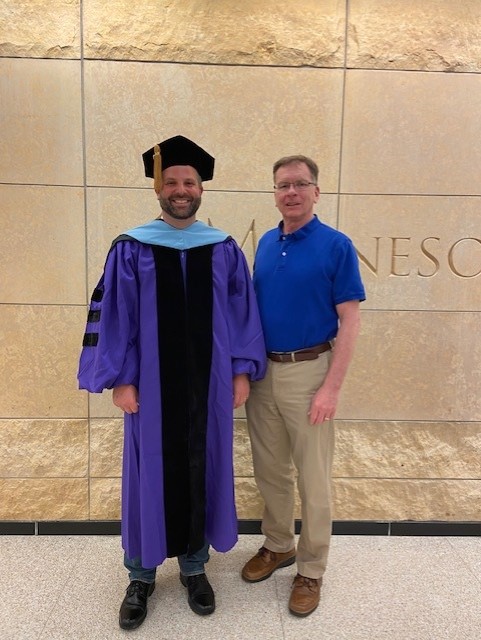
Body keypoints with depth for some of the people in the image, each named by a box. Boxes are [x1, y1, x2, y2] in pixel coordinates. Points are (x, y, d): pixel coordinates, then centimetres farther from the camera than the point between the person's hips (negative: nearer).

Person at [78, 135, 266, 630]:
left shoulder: (225, 249, 4)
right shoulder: (131, 248, -1)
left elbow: (243, 313, 4)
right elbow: (112, 316, -3)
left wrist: (242, 370, 0)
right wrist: (119, 379, -8)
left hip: (209, 384, 2)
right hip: (151, 384, -1)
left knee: (203, 472, 12)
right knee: (150, 474, 10)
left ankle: (194, 566, 33)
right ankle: (141, 575, 31)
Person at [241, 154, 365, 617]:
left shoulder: (336, 245, -9)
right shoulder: (265, 243, 7)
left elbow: (349, 320, -11)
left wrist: (331, 388, -17)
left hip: (308, 372, -5)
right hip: (262, 371, 6)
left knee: (312, 477, 8)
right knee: (269, 470, 17)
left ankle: (311, 569, 27)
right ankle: (278, 545, 38)